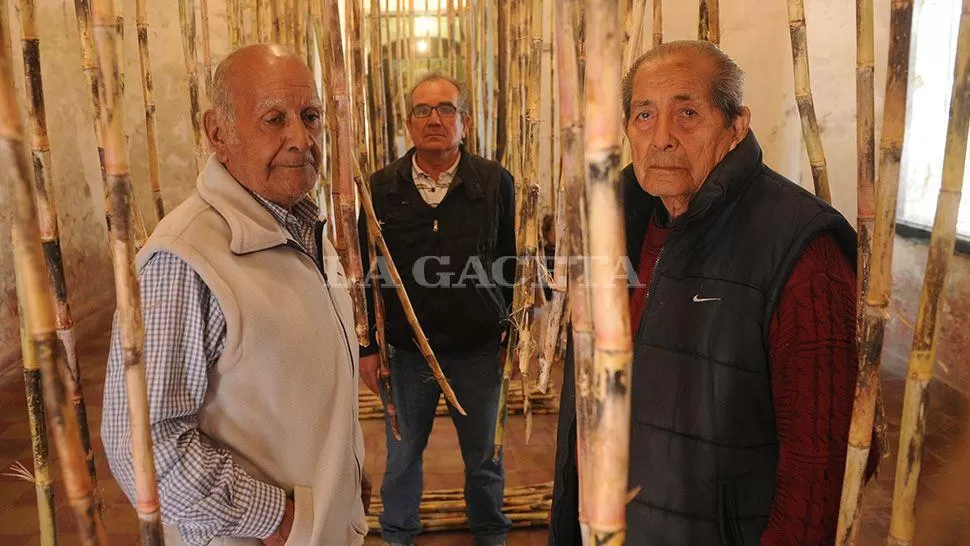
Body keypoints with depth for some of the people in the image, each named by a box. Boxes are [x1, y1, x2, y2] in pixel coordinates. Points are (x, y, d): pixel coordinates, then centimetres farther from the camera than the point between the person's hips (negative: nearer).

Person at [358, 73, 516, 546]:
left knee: (483, 455, 17)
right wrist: (367, 346, 1)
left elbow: (513, 266, 0)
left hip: (479, 348, 0)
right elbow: (365, 274, 2)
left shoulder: (495, 182, -5)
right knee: (402, 454, 19)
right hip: (405, 350, 1)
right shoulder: (381, 188, -3)